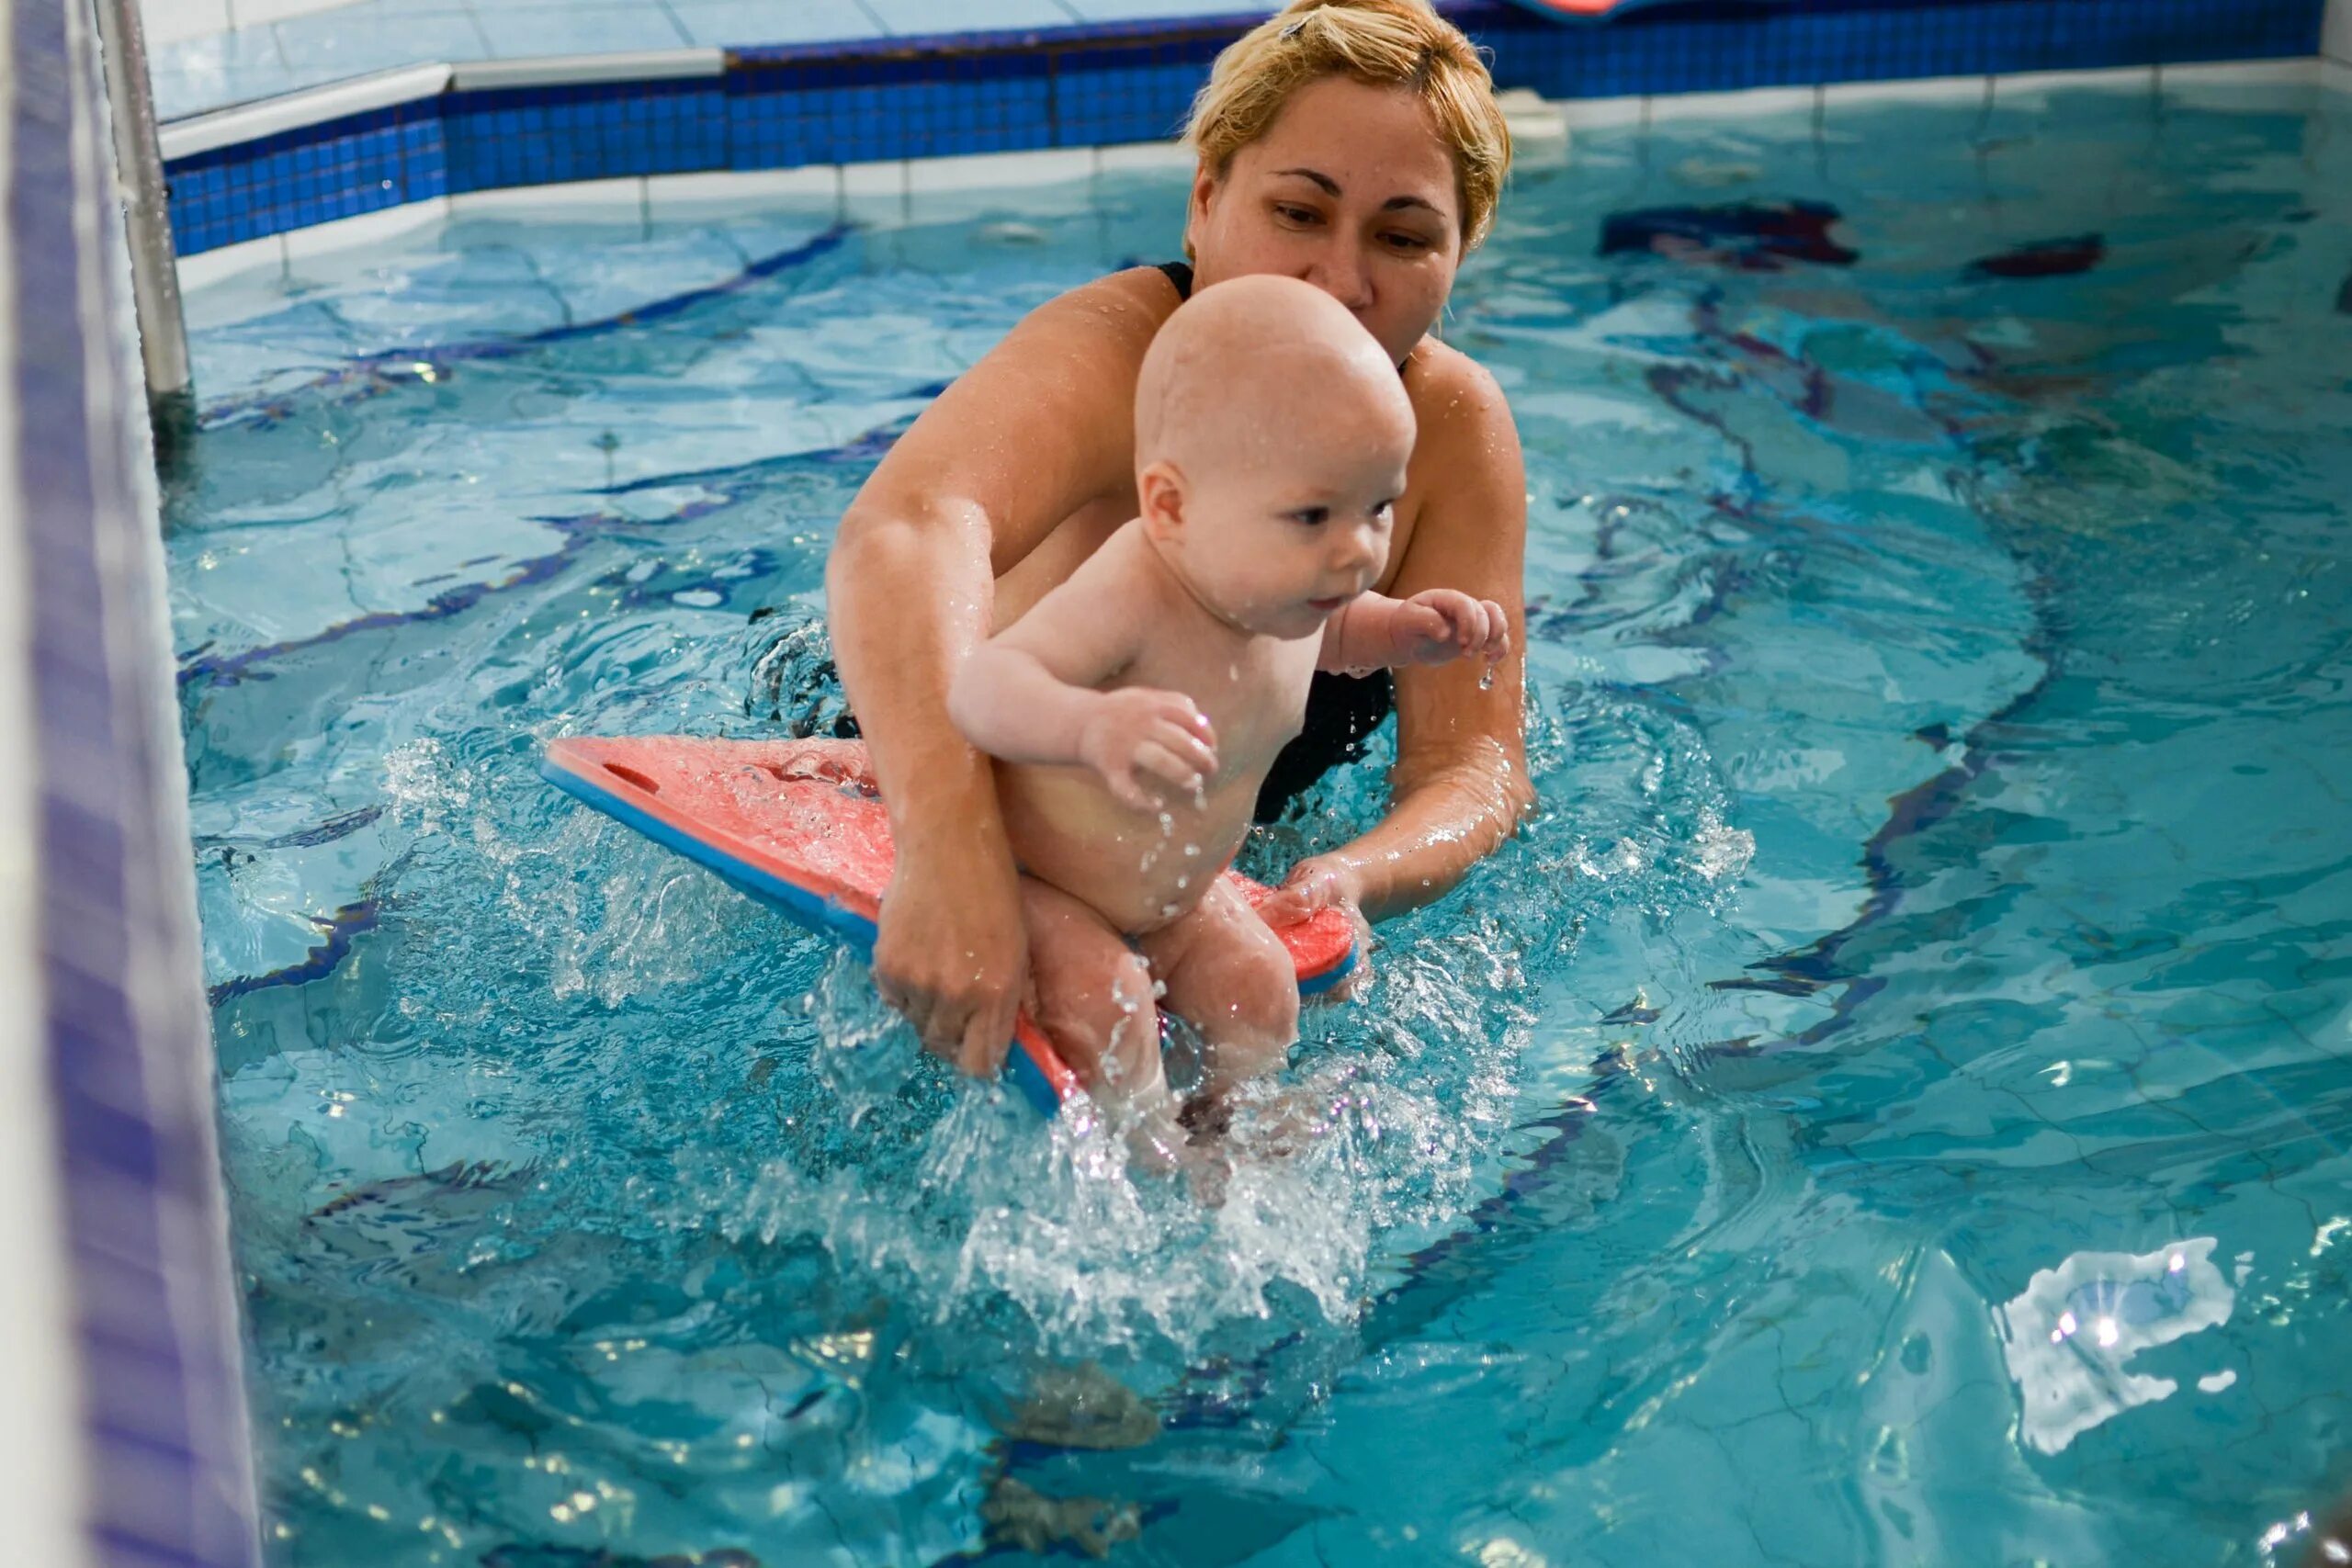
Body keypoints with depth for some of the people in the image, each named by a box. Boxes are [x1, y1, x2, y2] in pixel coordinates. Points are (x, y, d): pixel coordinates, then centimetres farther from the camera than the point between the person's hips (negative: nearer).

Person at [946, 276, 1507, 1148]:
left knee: (1257, 991, -3)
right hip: (1027, 877, -7)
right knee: (1103, 1009, -25)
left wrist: (1406, 631, -7)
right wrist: (1091, 725, -73)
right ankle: (1153, 1167, -2)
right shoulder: (1134, 597, -41)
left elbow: (1321, 635, 14)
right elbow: (981, 687, -53)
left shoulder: (1281, 579, -13)